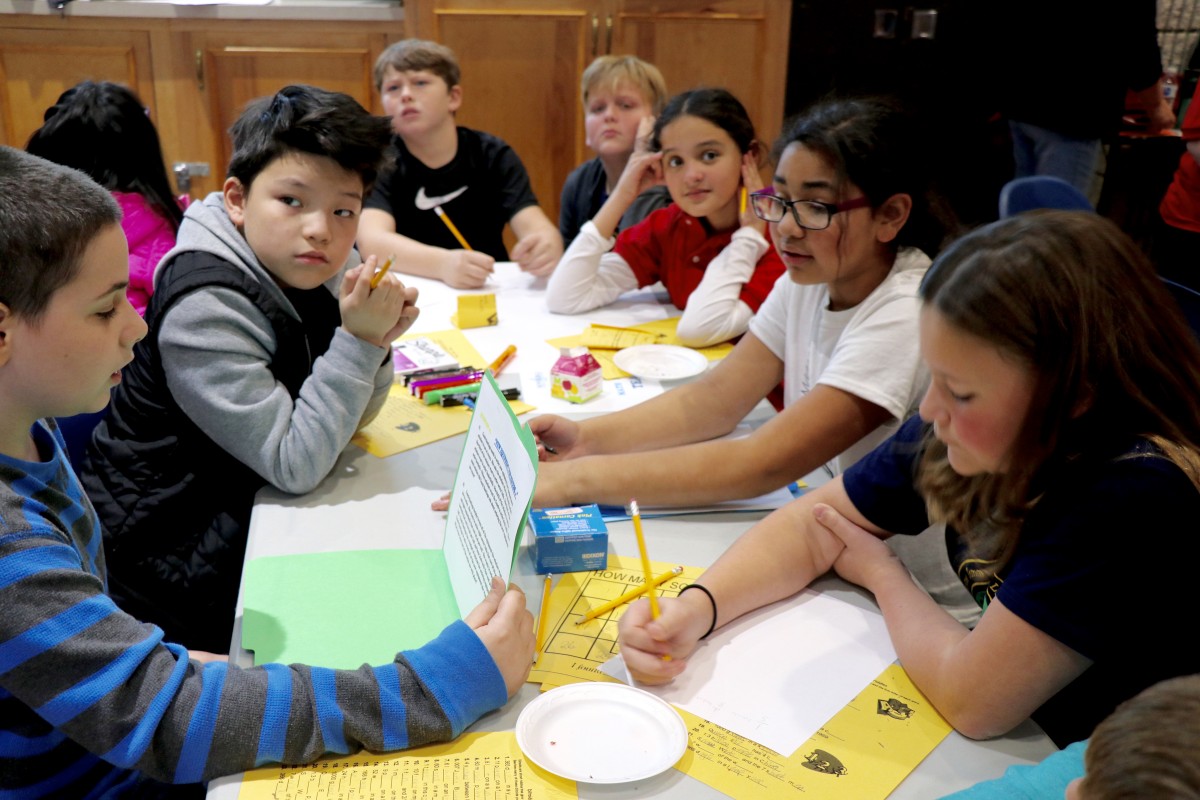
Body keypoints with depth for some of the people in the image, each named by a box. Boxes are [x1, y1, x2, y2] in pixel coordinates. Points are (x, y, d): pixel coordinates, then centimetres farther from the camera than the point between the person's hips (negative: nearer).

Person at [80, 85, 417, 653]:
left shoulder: (312, 269, -4)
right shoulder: (204, 308, -26)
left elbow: (345, 420, 4)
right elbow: (295, 465, -25)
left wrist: (376, 340, -14)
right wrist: (357, 340, -29)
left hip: (247, 511, 7)